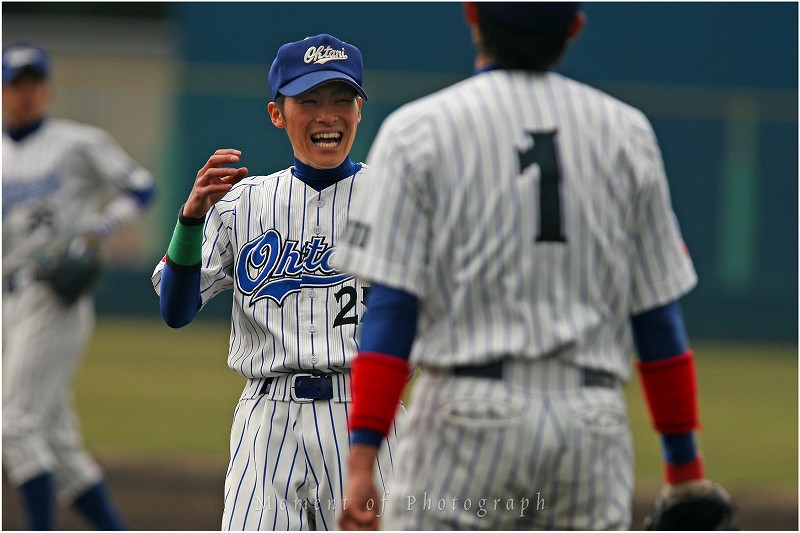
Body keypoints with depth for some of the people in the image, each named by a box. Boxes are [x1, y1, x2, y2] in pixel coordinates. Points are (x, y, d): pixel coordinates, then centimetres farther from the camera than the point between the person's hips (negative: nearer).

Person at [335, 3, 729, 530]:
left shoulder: (417, 131, 1)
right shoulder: (627, 132, 10)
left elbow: (390, 308, -6)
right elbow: (660, 315, 9)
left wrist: (362, 461, -9)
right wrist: (685, 465, 14)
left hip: (469, 413, -3)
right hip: (595, 422, 3)